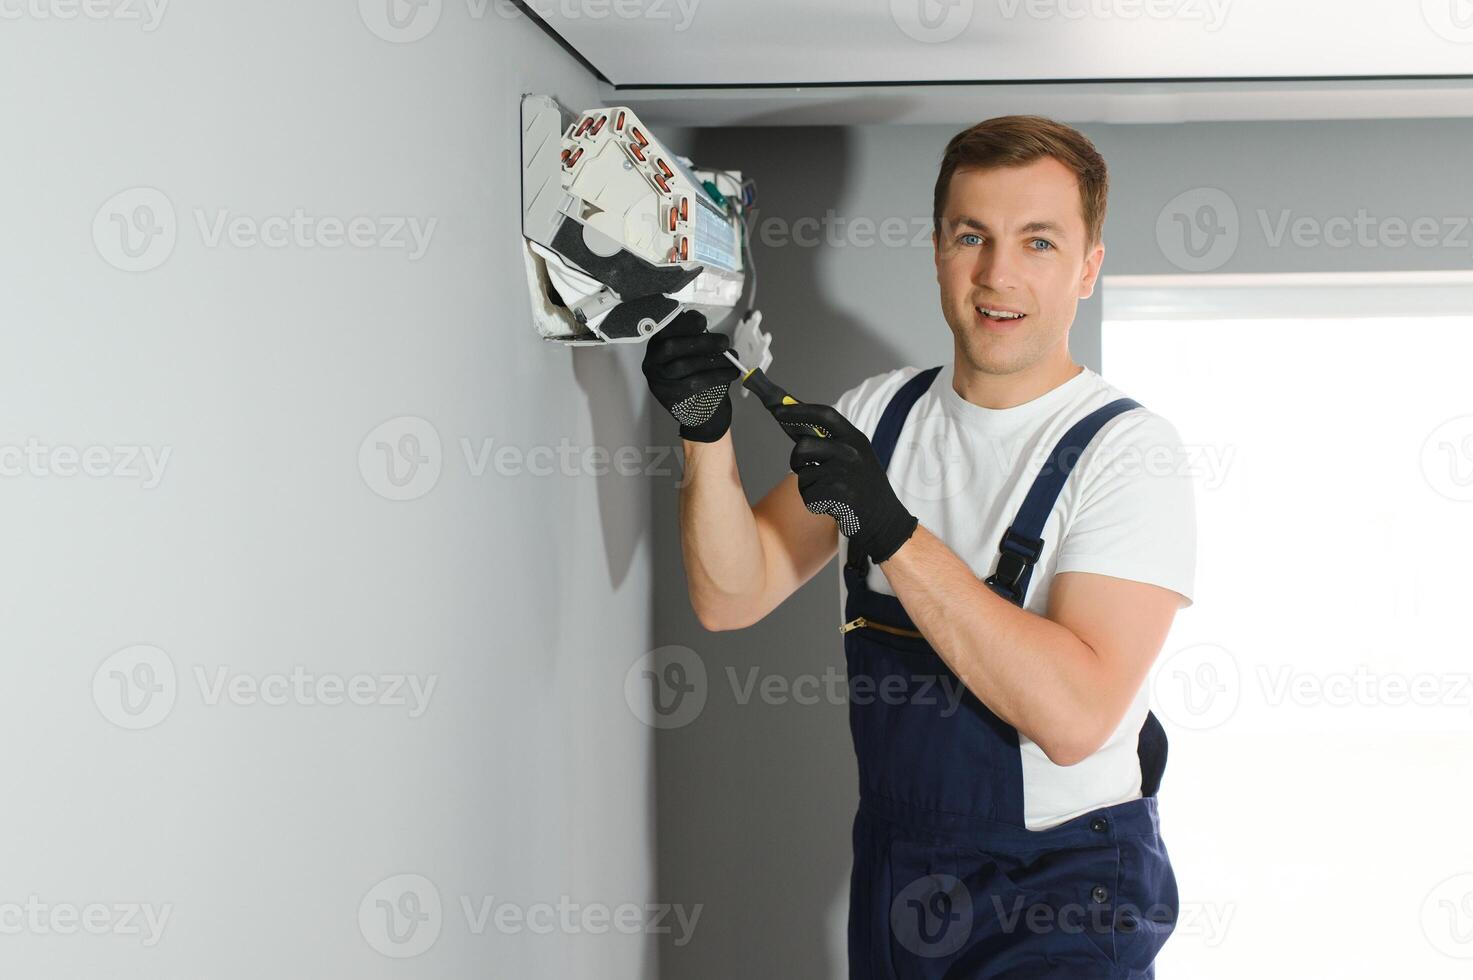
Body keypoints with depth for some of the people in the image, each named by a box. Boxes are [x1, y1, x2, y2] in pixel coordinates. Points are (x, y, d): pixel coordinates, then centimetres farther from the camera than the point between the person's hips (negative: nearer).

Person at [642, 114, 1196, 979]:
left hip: (1063, 894, -5)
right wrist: (708, 430, -15)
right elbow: (732, 598, 0)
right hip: (891, 867, 6)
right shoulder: (880, 413, 5)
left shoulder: (1131, 450, -14)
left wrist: (890, 528, -29)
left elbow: (1076, 714, -27)